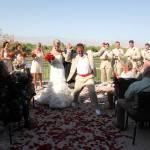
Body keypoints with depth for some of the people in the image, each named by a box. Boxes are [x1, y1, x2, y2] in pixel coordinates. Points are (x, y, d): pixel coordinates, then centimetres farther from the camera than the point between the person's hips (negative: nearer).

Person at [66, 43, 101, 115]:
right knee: (75, 92, 18)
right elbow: (67, 58, -8)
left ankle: (97, 108, 0)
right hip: (79, 78, 2)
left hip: (89, 77, -2)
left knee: (92, 92, -12)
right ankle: (75, 102, 49)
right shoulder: (75, 56, 1)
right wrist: (69, 50, -19)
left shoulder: (89, 54, 0)